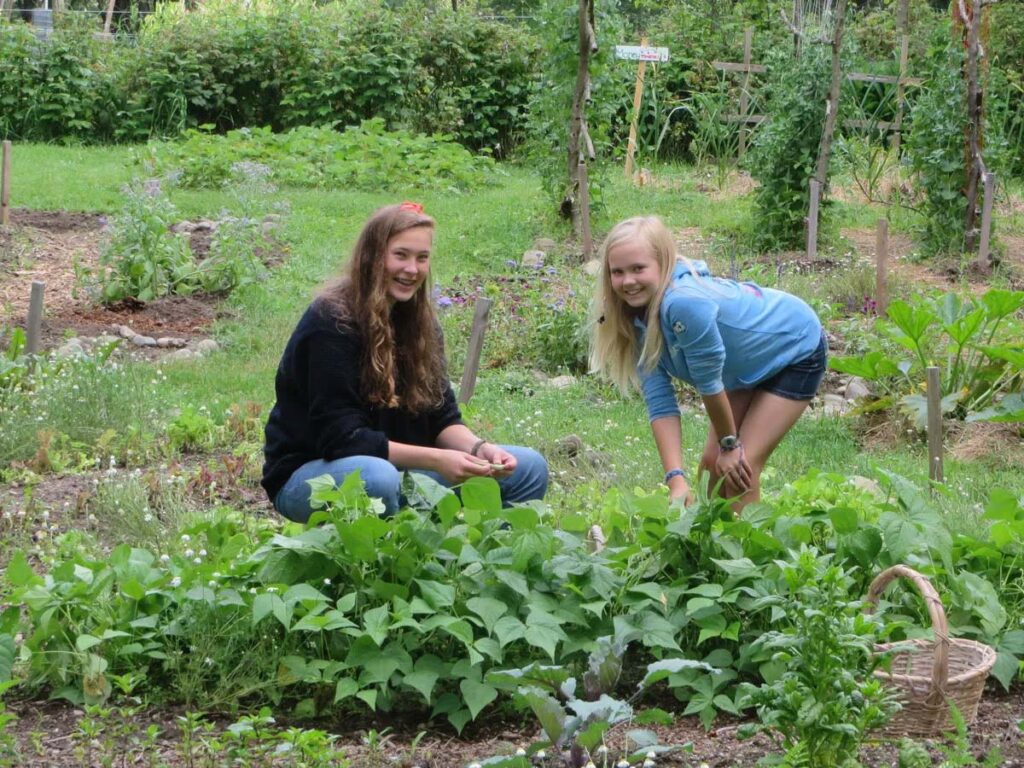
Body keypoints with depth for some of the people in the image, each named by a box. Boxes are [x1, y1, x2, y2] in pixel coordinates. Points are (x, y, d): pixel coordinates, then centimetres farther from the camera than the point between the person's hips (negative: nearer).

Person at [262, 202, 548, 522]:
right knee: (378, 478, -42)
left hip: (397, 465, 7)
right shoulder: (332, 324, -18)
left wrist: (478, 448, -19)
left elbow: (442, 418, 4)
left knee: (529, 468, -4)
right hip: (310, 472, -7)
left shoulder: (418, 320, 5)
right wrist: (436, 460, -29)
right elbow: (341, 437, -24)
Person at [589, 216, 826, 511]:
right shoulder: (636, 320, -16)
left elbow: (709, 383, -28)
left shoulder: (684, 304, -40)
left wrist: (729, 444, -13)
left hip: (796, 351, -7)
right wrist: (676, 478, -29)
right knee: (713, 462, 7)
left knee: (740, 466, -13)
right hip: (751, 365, 7)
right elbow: (660, 404, -20)